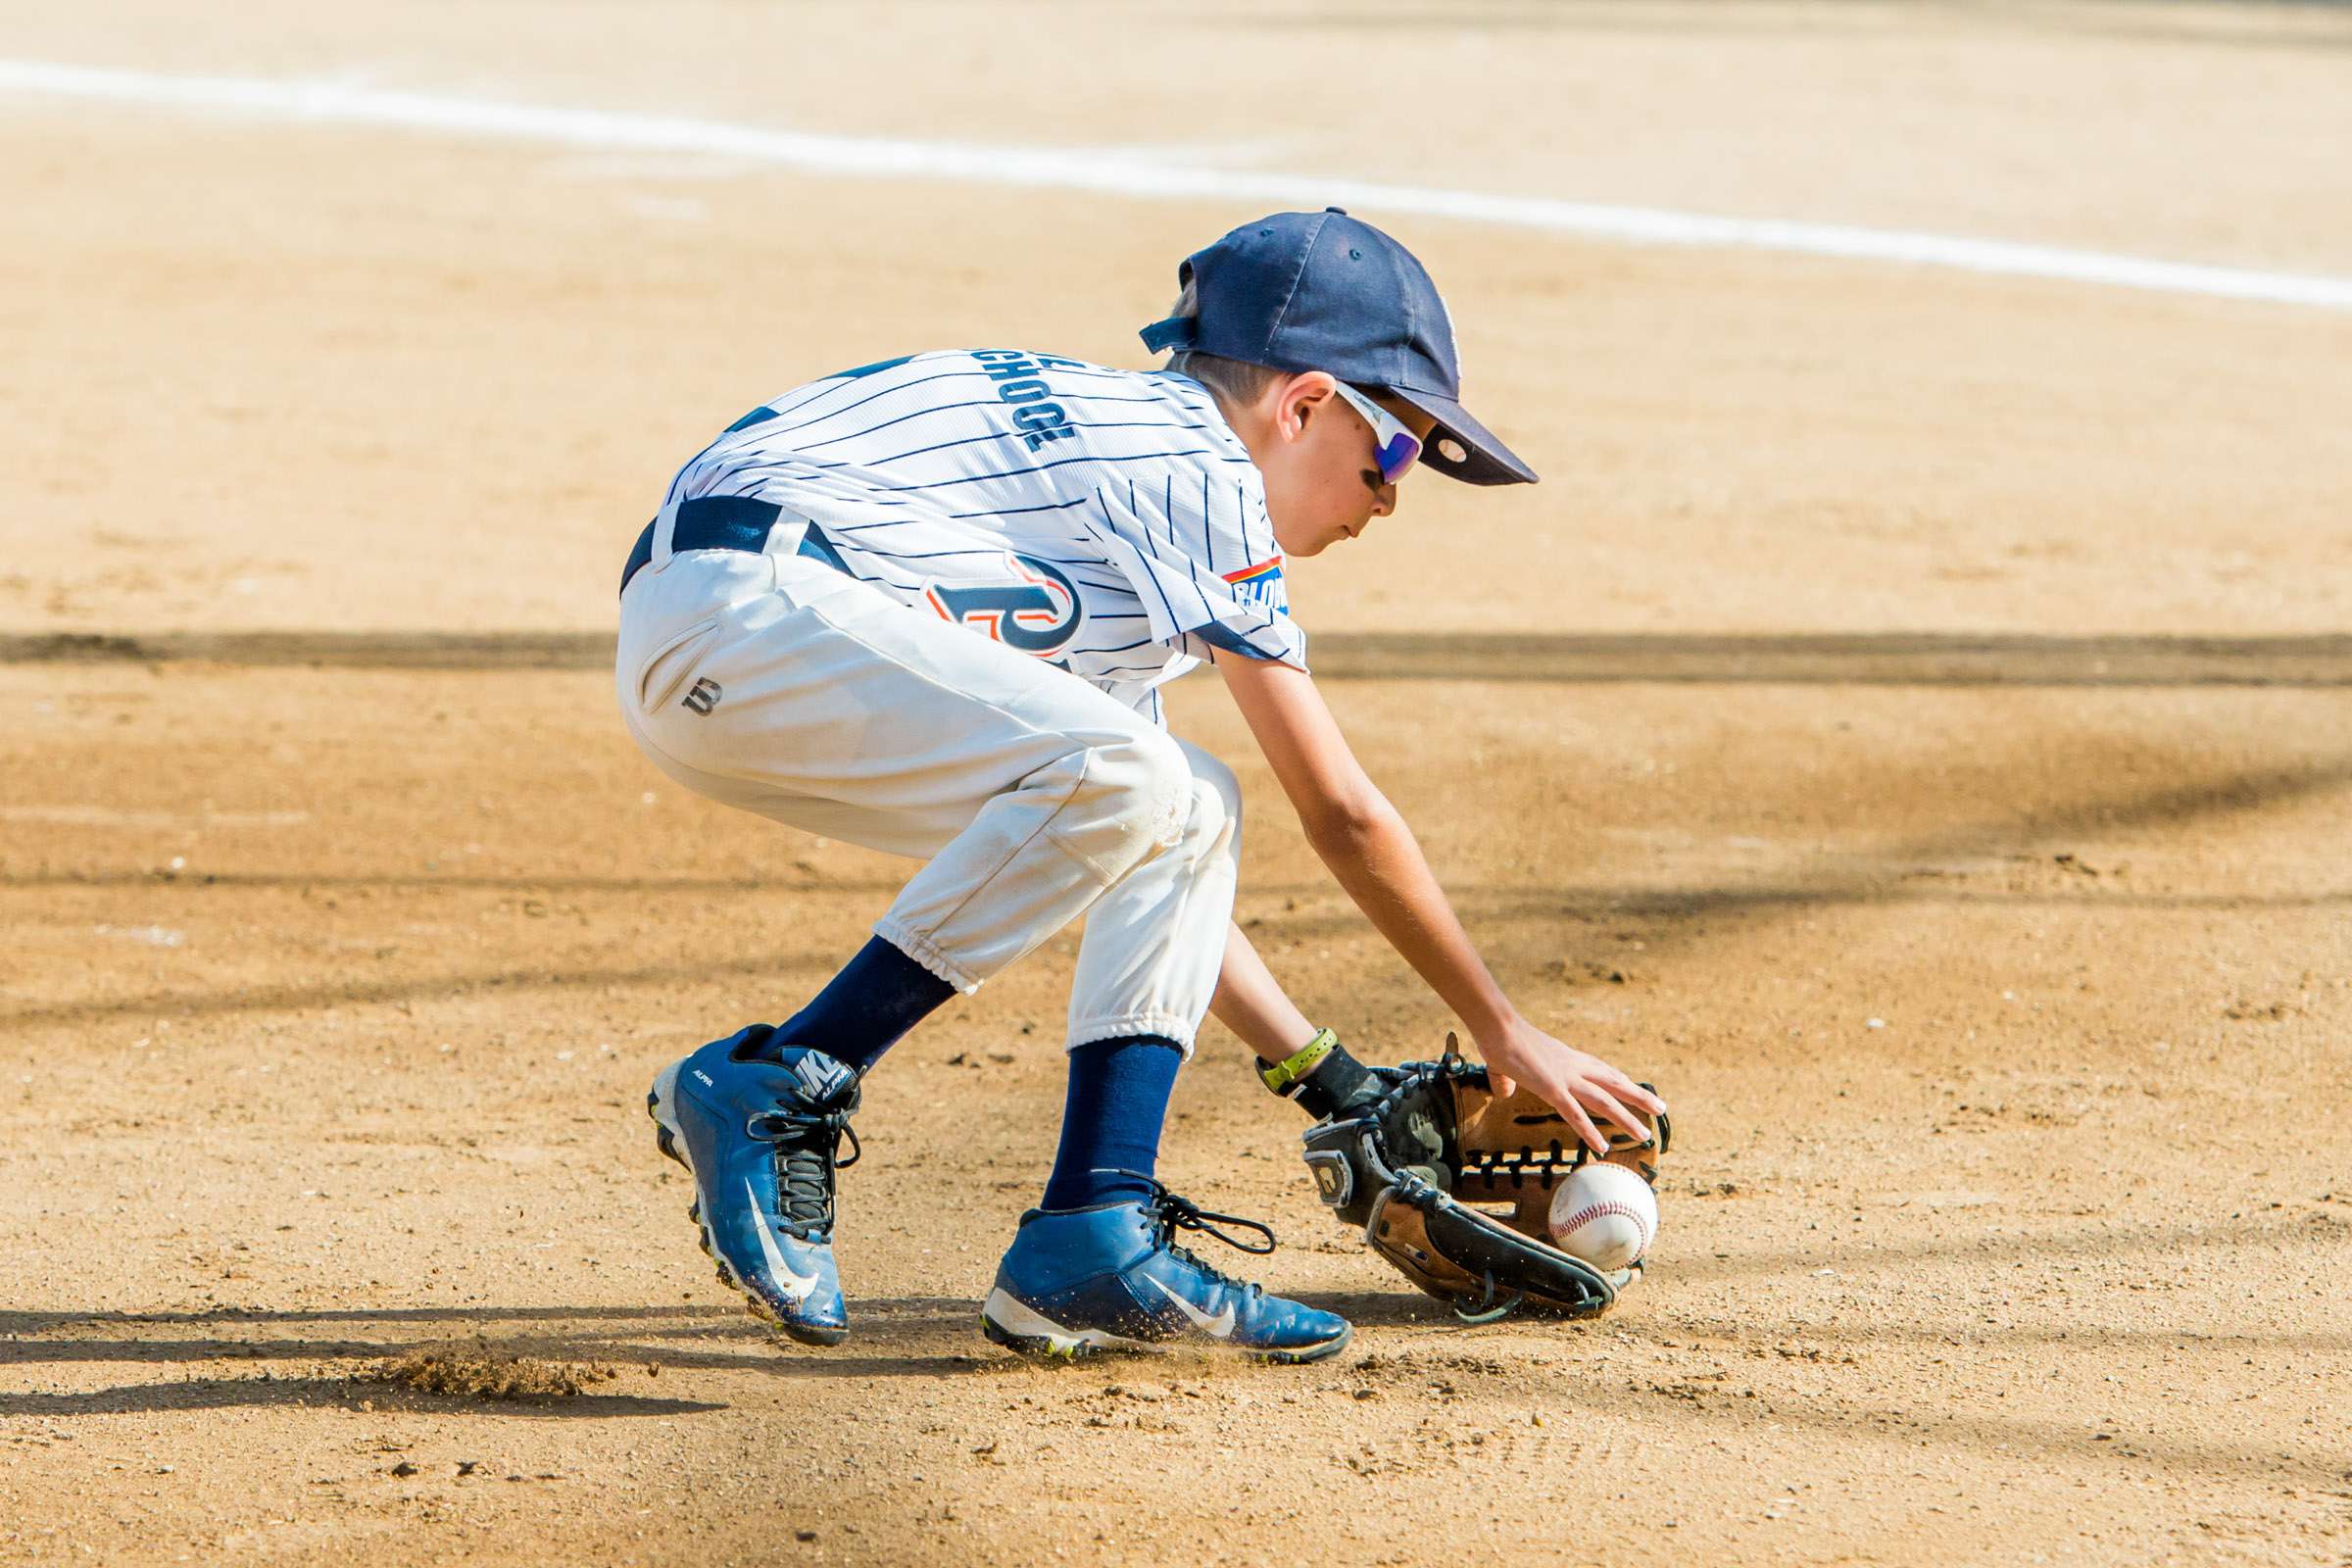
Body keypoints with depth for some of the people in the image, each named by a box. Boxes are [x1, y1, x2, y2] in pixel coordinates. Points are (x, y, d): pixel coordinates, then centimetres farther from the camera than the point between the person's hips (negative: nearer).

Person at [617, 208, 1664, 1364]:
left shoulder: (1125, 447, 25)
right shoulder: (1201, 467, -4)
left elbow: (1145, 859, 27)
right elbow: (1341, 815, -3)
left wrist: (1340, 1085, 25)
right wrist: (1504, 1035, 7)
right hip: (741, 593, -11)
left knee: (1187, 814, 9)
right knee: (1119, 778, -25)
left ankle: (1095, 1235, -1)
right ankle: (773, 1087, -18)